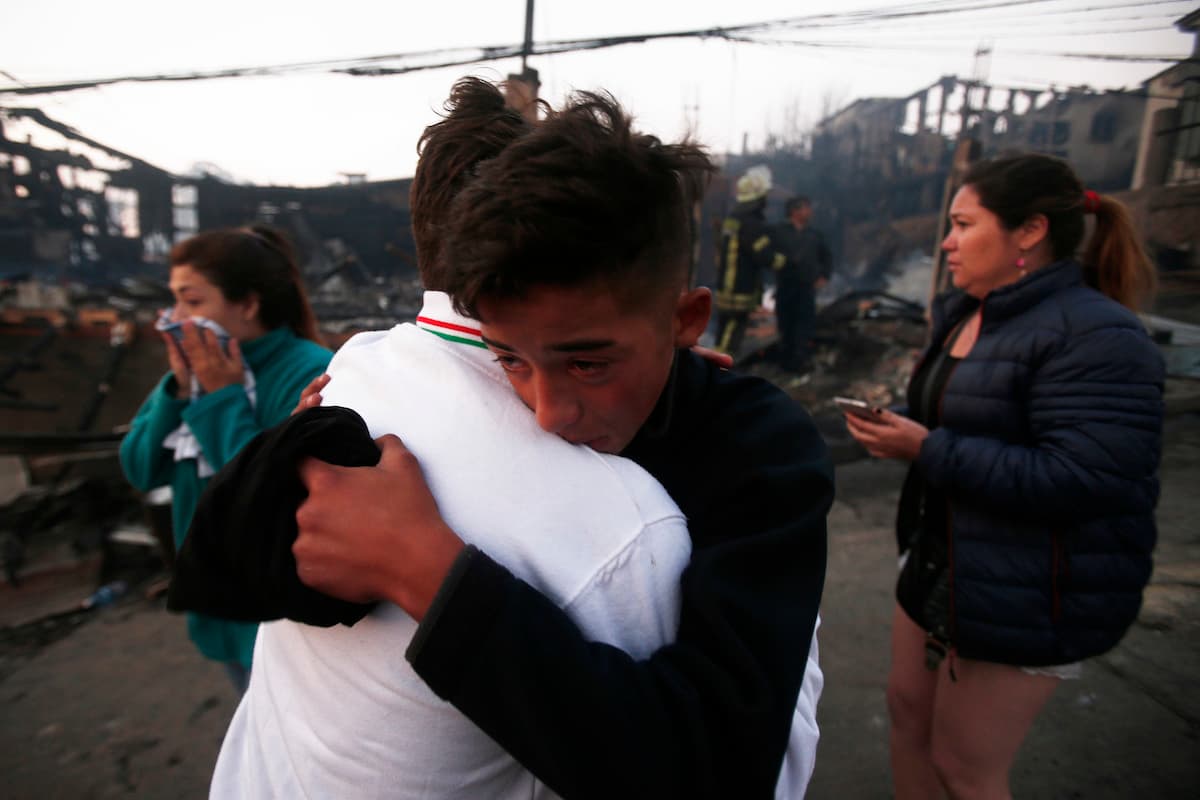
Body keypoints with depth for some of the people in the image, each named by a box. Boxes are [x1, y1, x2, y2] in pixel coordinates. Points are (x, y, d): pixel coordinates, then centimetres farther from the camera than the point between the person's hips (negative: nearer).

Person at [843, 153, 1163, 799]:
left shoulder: (1096, 336, -21)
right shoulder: (960, 314, 6)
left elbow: (1085, 479, -30)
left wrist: (927, 450, -27)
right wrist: (896, 425, -1)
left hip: (1023, 597, -8)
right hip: (939, 565, 8)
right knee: (908, 708, 20)